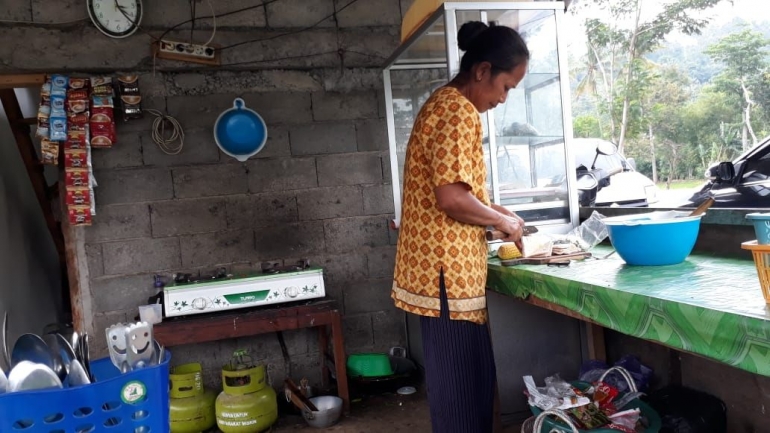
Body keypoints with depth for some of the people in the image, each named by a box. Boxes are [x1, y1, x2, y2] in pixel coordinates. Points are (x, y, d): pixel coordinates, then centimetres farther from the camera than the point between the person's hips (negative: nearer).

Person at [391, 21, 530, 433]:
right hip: (447, 271, -10)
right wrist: (503, 220, -7)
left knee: (471, 381, 18)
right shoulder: (458, 111, -15)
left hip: (441, 268, 10)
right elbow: (452, 198, -23)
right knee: (462, 387, 0)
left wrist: (495, 213, 13)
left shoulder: (443, 104, 17)